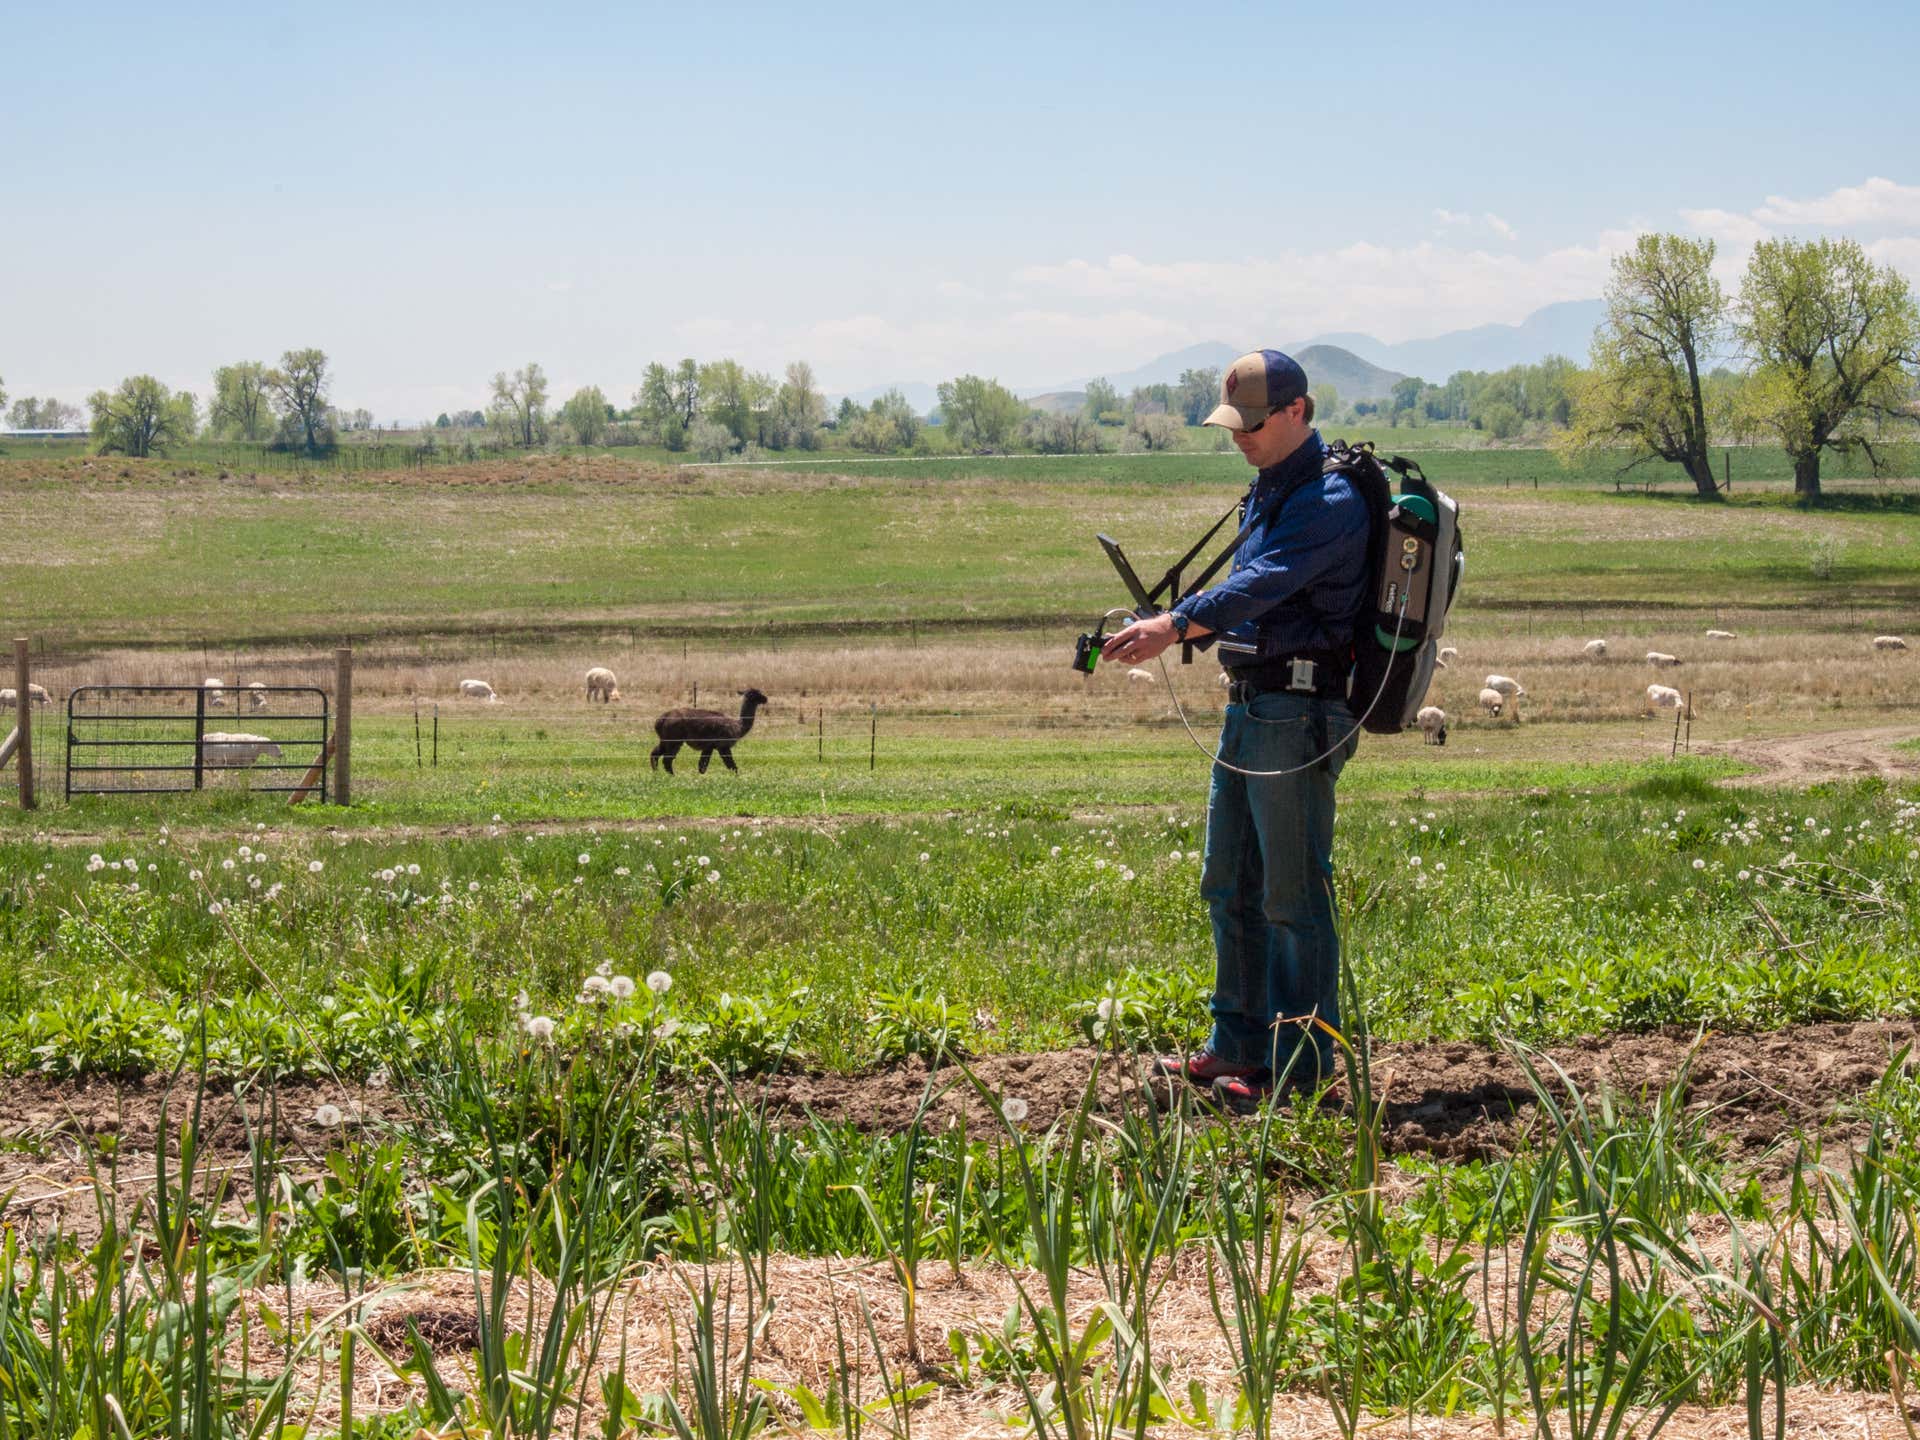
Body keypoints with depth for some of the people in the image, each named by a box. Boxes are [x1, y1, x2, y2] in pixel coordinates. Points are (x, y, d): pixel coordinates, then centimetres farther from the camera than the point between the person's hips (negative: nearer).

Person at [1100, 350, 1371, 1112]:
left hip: (1298, 713, -10)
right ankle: (1238, 1046, 24)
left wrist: (1174, 626, -37)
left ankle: (1301, 1068, 1)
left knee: (1294, 893, -5)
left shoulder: (1329, 498, -15)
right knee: (1230, 886, 15)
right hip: (1248, 706, 10)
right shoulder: (1268, 491, 17)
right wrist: (1165, 625, 11)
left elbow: (1264, 584, -28)